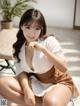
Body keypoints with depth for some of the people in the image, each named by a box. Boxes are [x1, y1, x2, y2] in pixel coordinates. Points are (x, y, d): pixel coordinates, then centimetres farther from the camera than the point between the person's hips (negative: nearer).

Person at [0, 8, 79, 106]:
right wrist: (27, 90, -25)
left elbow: (64, 68, -20)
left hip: (59, 82, -5)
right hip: (36, 83, 6)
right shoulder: (18, 46, -4)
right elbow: (21, 71, -5)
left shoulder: (49, 41, -18)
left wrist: (43, 49, -30)